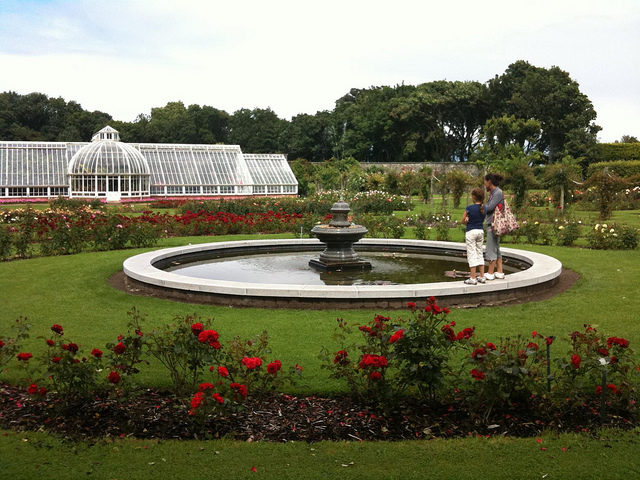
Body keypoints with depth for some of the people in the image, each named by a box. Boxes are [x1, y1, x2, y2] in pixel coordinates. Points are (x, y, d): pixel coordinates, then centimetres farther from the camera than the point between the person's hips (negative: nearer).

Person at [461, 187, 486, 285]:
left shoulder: (469, 208, -14)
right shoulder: (484, 208, 1)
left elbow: (463, 221, -5)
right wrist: (472, 220, 2)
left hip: (471, 232, -6)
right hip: (481, 231, 6)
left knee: (471, 254, -2)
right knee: (479, 253, 14)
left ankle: (473, 278, -2)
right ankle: (482, 276, 15)